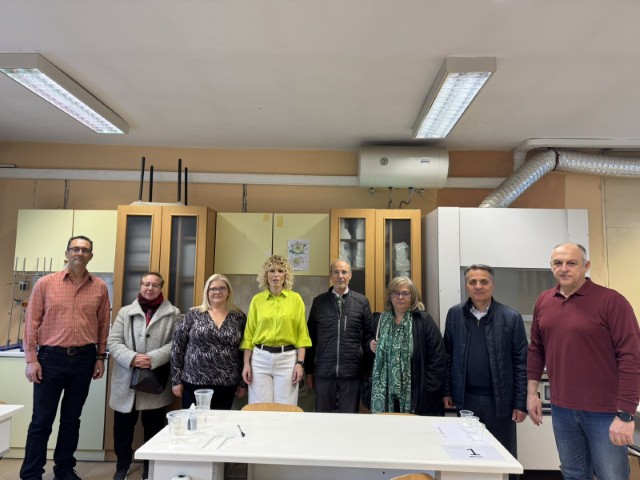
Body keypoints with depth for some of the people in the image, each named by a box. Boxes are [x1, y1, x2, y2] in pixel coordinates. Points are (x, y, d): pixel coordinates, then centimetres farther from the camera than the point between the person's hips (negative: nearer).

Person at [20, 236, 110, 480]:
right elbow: (32, 322, -2)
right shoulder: (45, 283, -2)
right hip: (51, 357, -2)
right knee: (42, 419, 5)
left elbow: (103, 325, 7)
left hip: (84, 359, 2)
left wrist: (100, 357, 6)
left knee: (71, 418, 14)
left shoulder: (100, 287, 2)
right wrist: (31, 359, -6)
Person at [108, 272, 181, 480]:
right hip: (127, 381, 2)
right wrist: (132, 358, -17)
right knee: (123, 427, 13)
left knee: (153, 428, 11)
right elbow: (113, 342, -1)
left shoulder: (173, 314, 1)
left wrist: (153, 359, -19)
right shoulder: (125, 312, 6)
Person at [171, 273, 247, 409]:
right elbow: (178, 346, 1)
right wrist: (176, 379, -1)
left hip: (226, 384, 1)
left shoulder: (239, 317, 2)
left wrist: (243, 383, 5)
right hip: (194, 381, -1)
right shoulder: (194, 315, -1)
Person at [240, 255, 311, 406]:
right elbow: (249, 334, 7)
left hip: (287, 358, -1)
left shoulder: (295, 299, 1)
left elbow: (301, 334, 1)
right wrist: (246, 363, 1)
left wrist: (300, 363, -6)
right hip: (260, 358, 1)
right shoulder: (257, 299, 5)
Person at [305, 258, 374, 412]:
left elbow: (368, 334, 7)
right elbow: (311, 338, 7)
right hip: (323, 371, 1)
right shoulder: (319, 301, 5)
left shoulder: (362, 301, 4)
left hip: (351, 372, 0)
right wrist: (309, 370, 6)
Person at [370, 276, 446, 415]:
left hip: (416, 394, -3)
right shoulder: (379, 320, 7)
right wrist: (372, 347, -2)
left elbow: (438, 357, -8)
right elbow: (375, 357, 21)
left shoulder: (424, 320, -4)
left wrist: (427, 389, -11)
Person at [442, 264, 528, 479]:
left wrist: (521, 403, -6)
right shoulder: (454, 315, 0)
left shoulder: (511, 318, -6)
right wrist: (447, 391, 4)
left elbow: (521, 363, -5)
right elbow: (448, 355, 6)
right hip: (466, 398, 2)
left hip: (499, 399, -2)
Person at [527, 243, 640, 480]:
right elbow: (536, 349, 12)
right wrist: (532, 392, 9)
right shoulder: (543, 301, 4)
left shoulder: (611, 301, -12)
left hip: (604, 411, -4)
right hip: (562, 409, 5)